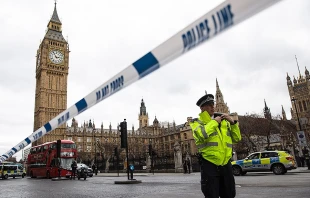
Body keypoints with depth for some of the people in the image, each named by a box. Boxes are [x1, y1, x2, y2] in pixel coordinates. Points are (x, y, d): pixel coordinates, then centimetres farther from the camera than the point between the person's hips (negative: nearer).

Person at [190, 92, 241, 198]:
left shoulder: (223, 121, 15)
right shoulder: (197, 122, 1)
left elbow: (237, 139, 13)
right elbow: (201, 135, -22)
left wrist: (233, 123, 1)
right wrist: (214, 122, -11)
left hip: (226, 164, 5)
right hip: (209, 165, -5)